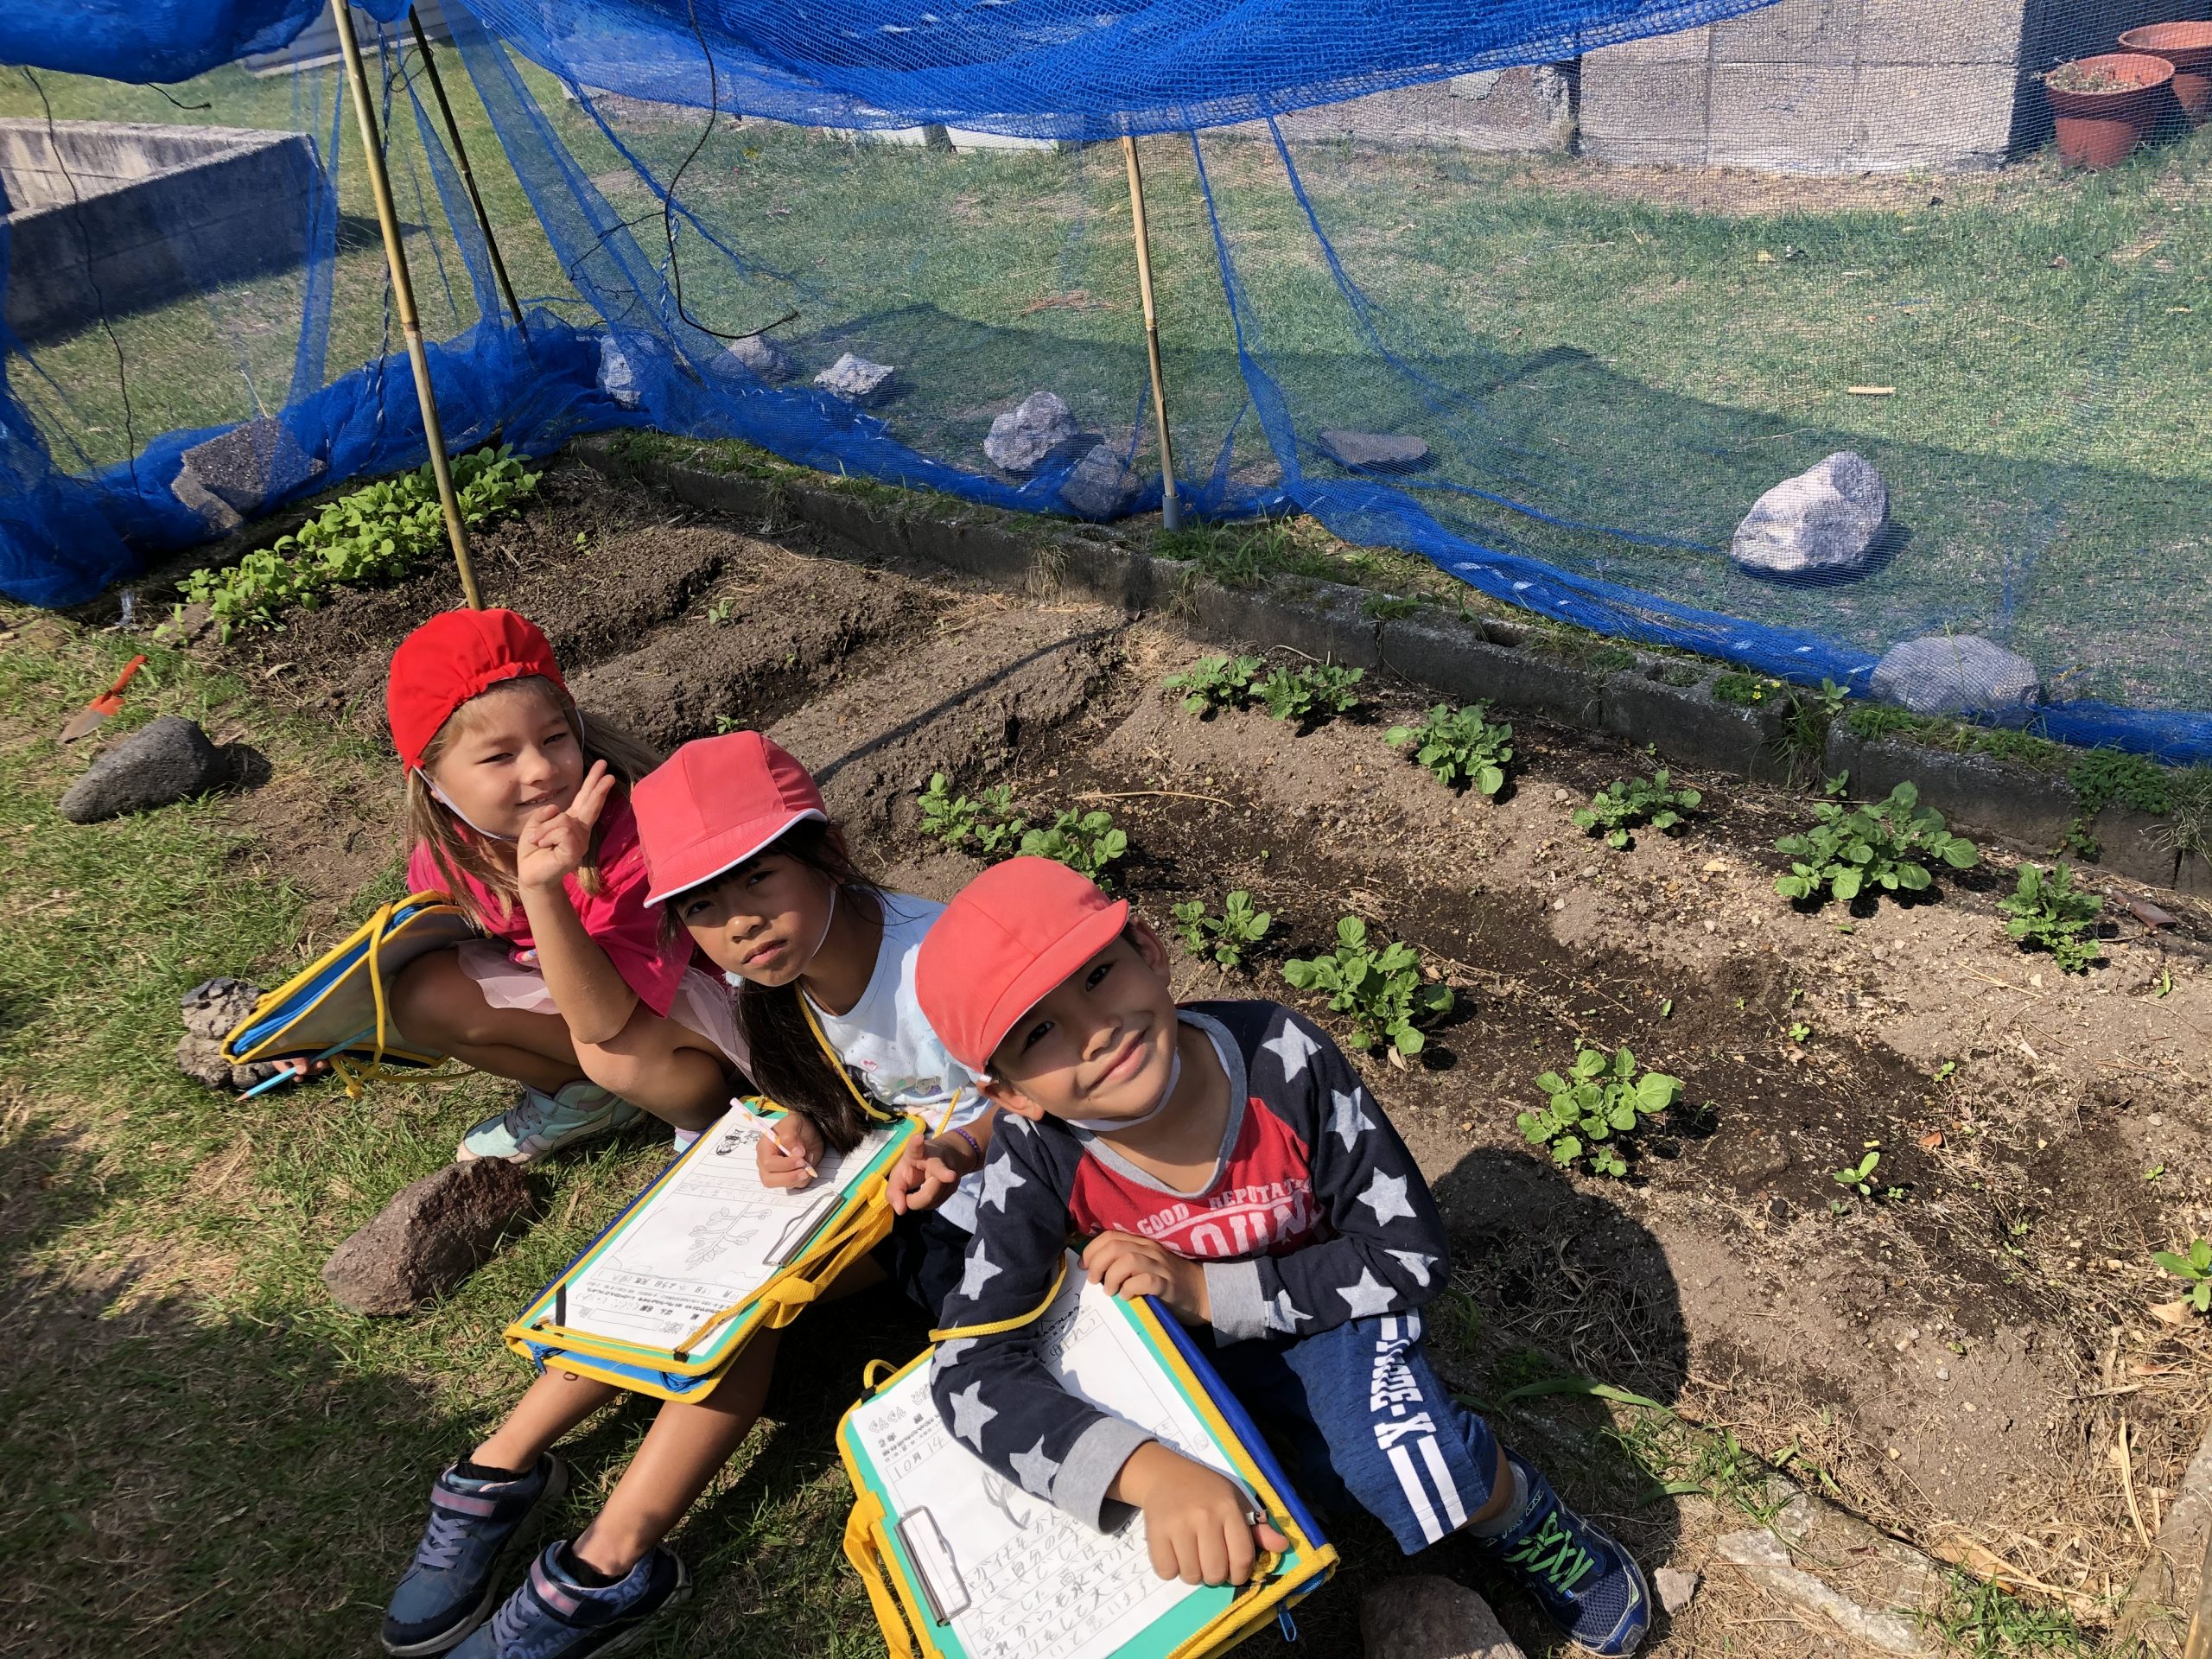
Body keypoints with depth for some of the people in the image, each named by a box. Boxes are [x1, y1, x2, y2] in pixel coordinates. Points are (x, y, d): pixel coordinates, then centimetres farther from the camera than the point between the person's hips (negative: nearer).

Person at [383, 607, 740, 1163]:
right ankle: (583, 1098, 3)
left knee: (617, 1057, -36)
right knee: (420, 992, -13)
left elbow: (600, 1021, -38)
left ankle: (703, 1094, -2)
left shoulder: (633, 826, -34)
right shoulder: (450, 850, -16)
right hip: (575, 974, 6)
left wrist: (542, 889, -49)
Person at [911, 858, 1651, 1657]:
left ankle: (1522, 1518, 6)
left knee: (1418, 1467, -28)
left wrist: (1203, 1290, -30)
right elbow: (970, 1366, -32)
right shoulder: (1037, 1154, -29)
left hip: (1323, 1311, -1)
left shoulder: (1282, 1060, -31)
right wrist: (1156, 1472, -47)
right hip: (1174, 1349, 2)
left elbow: (1414, 1256, -22)